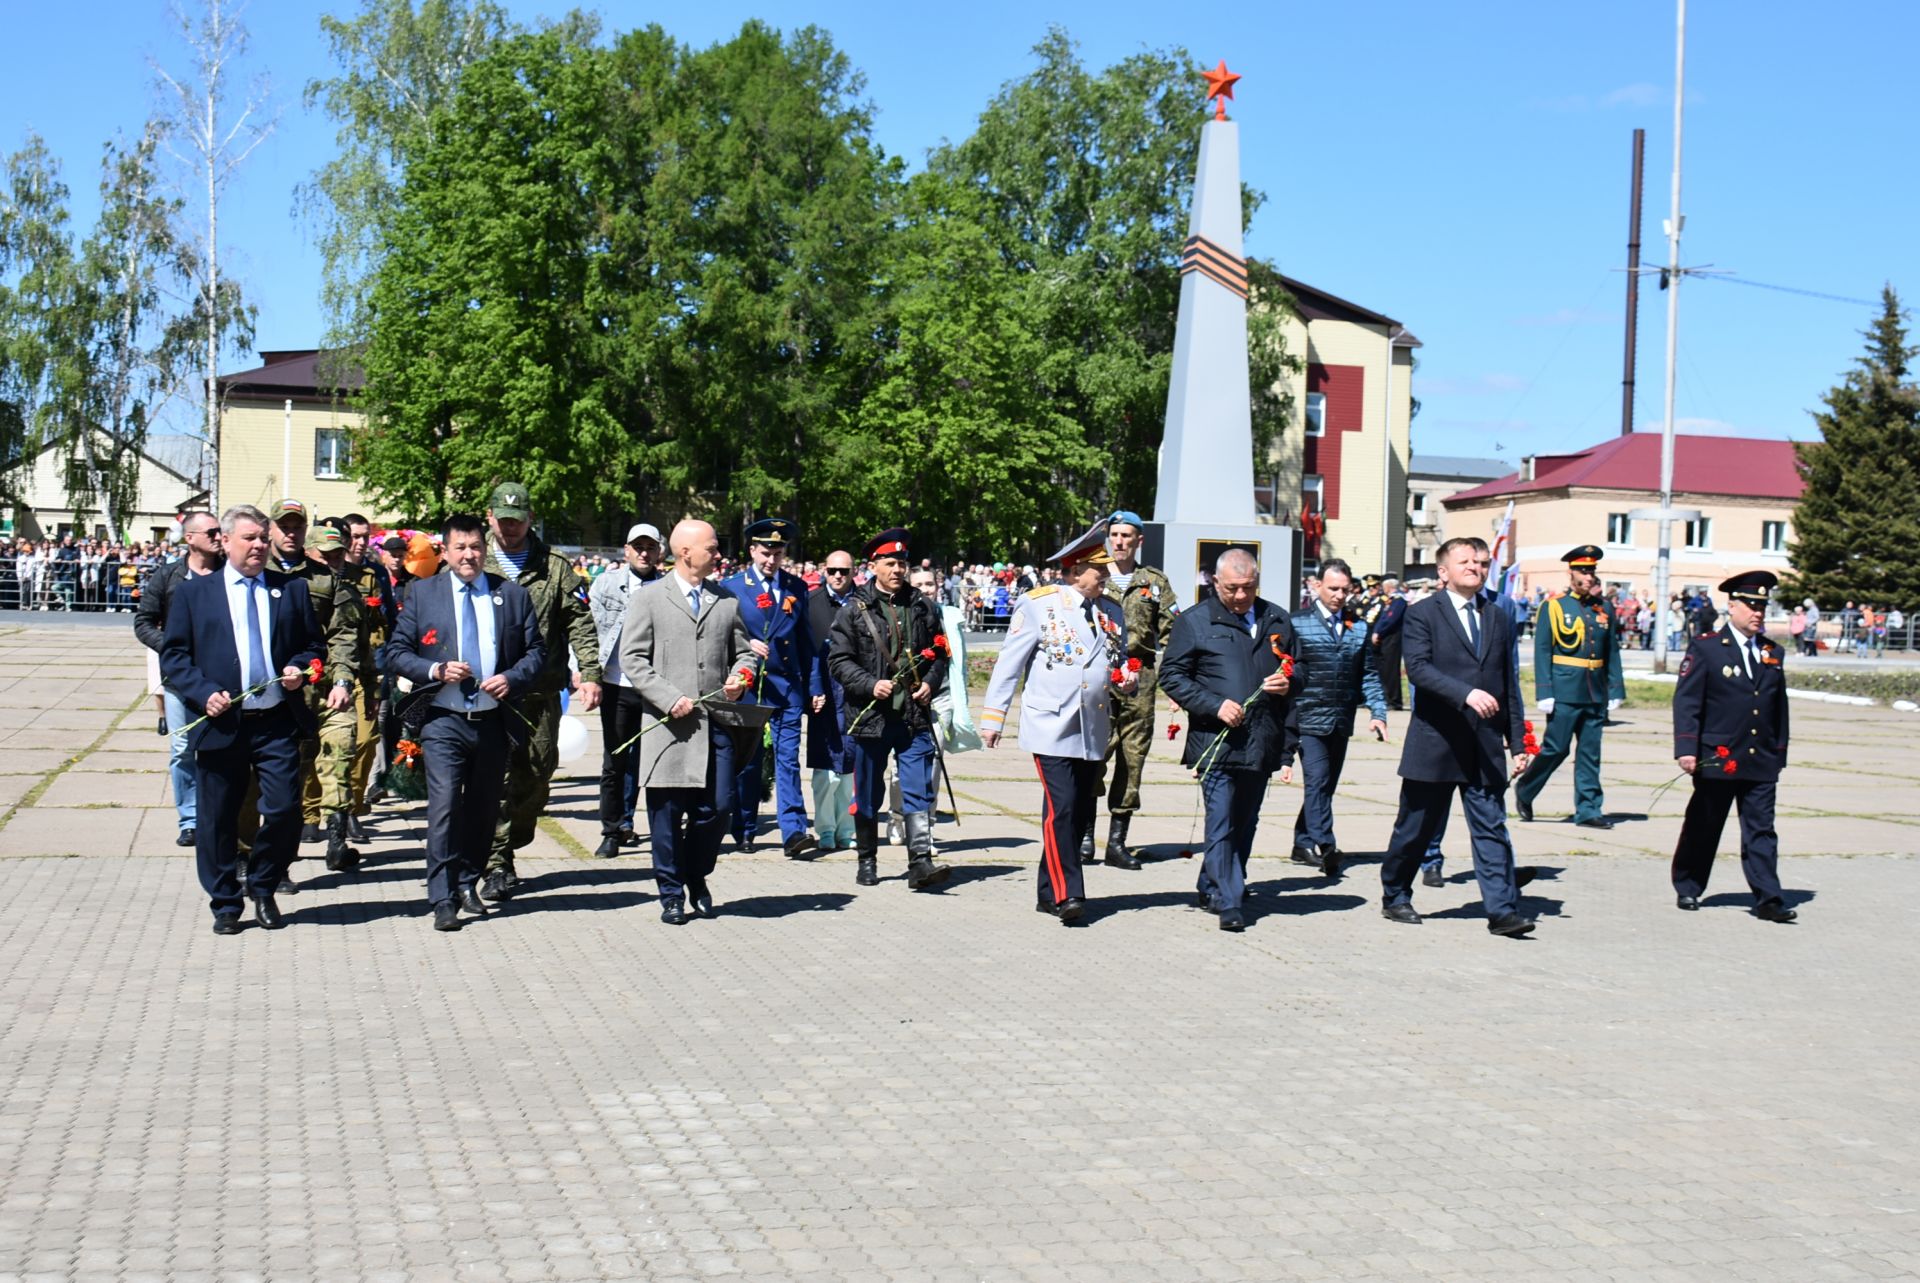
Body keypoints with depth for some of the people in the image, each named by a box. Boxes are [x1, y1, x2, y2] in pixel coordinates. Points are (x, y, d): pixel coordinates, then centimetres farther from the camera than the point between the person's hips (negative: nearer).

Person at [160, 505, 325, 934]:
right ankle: (225, 903, 21)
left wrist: (299, 667, -6)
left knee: (285, 810, -3)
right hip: (220, 722, -1)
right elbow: (173, 655, 4)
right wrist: (203, 693, -11)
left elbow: (313, 644, 15)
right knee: (217, 819, 5)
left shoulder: (292, 589, 11)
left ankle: (263, 888, 22)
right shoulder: (192, 593, 6)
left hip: (277, 721, 1)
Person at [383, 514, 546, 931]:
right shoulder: (422, 592, 5)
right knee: (445, 804, -12)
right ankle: (443, 900, -8)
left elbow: (537, 651, 9)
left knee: (484, 808, 11)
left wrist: (512, 678, -10)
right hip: (444, 720, -2)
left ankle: (467, 884, 28)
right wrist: (436, 671, -13)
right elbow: (396, 652, 4)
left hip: (494, 720, 2)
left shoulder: (513, 594, 7)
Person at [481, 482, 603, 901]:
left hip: (541, 694, 2)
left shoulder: (555, 567, 11)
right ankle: (496, 864, -3)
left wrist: (590, 674, -3)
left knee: (536, 776, 5)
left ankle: (506, 849, 23)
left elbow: (579, 623, 7)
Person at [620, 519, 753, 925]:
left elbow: (743, 651, 21)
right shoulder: (648, 598, 3)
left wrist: (739, 677, -2)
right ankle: (671, 892, 15)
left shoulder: (727, 600, 15)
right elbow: (632, 659, -3)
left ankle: (697, 877, 25)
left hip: (716, 721, 3)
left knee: (718, 808, 1)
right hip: (669, 723, -3)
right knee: (667, 810, 1)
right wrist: (670, 698, -13)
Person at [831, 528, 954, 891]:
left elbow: (939, 653, 16)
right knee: (868, 796, 10)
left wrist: (931, 683, -2)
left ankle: (920, 862, -9)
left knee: (918, 790, -7)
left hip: (915, 715, 1)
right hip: (870, 714, -1)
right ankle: (866, 861, 23)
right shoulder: (854, 611, 0)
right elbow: (839, 660, -3)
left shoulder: (922, 608, 9)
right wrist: (870, 685, -16)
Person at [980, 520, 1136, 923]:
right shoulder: (1038, 605, -3)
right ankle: (1067, 895, -12)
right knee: (1061, 809, -15)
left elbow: (1119, 663, 26)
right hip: (1051, 727, -6)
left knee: (1081, 814, 7)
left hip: (1093, 732, 6)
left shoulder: (1111, 611, 14)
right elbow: (1009, 664, -1)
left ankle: (1050, 893, 17)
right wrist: (993, 717, -3)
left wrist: (1127, 680, 2)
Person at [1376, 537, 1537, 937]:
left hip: (1485, 747, 4)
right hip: (1435, 743, -3)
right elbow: (1418, 667, -16)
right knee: (1415, 828, 8)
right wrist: (1465, 693, -29)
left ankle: (1502, 911, -2)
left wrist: (1518, 743, 11)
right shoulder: (1422, 614, -1)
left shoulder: (1499, 619, 14)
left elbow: (1509, 686, 15)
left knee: (1492, 829, -2)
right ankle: (1395, 897, 25)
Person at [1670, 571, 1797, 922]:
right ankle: (1687, 889, 22)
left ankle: (1768, 899, -2)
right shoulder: (1706, 648, -4)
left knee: (1761, 831, 0)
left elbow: (1780, 707, 15)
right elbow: (1685, 702, -8)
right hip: (1716, 759, -4)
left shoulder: (1774, 652, 11)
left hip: (1761, 762, 4)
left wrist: (1779, 754, 13)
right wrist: (1686, 748, -17)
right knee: (1702, 828, 8)